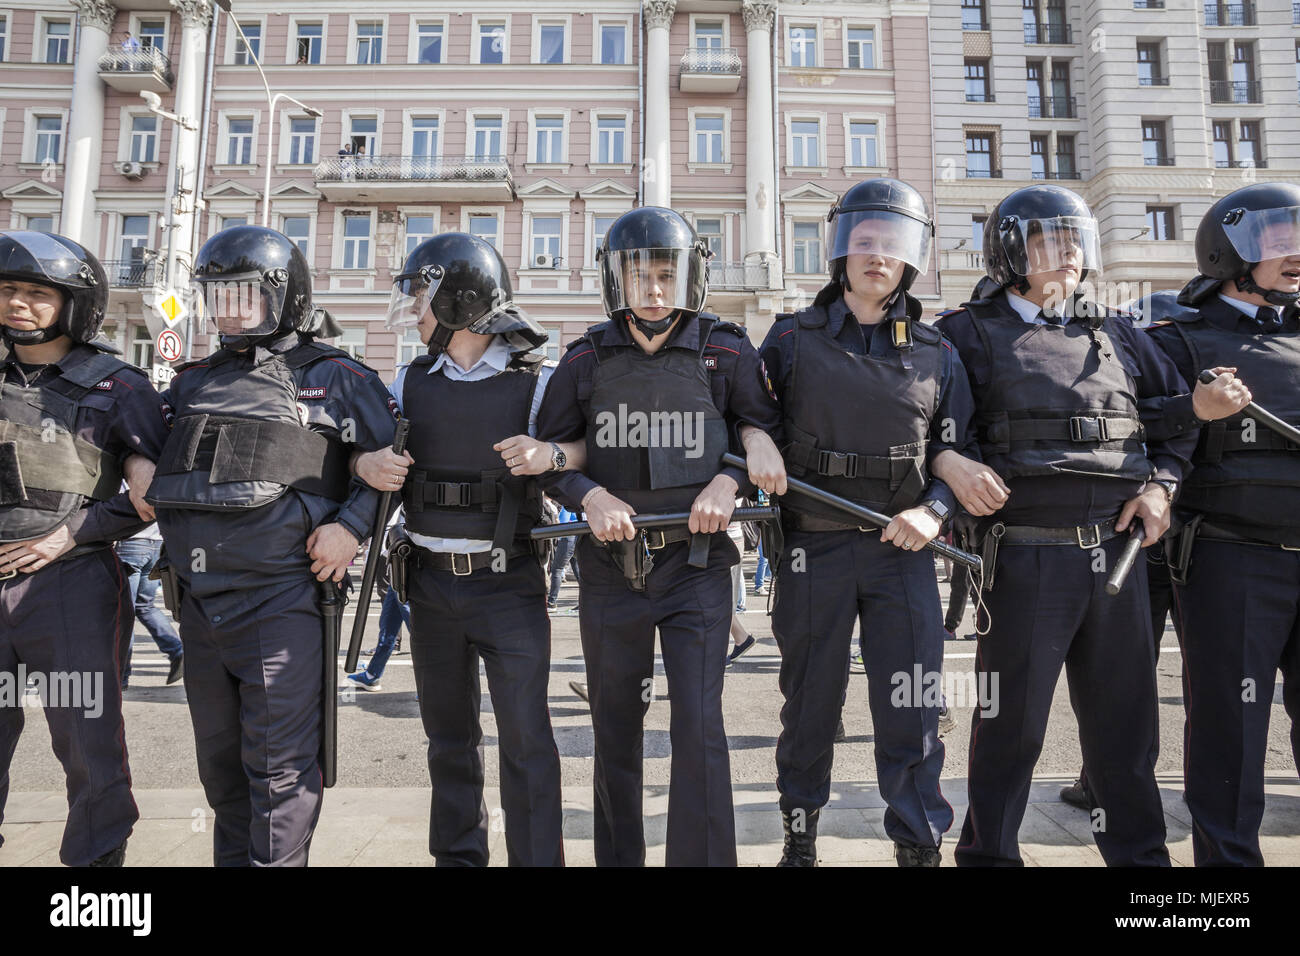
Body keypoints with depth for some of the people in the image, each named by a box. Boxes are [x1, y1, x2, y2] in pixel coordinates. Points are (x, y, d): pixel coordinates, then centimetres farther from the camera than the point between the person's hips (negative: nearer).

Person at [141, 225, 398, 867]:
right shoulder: (194, 383, 15)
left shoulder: (336, 378, -1)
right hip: (199, 602, 7)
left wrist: (350, 525, -13)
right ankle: (231, 859, 36)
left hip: (281, 600, -6)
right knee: (220, 762, 19)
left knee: (280, 764, -2)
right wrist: (147, 489, 7)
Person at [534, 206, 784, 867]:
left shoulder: (727, 354, 0)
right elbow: (548, 453, 7)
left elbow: (771, 435, 8)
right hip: (610, 569, 2)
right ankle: (618, 857, 33)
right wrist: (590, 496, -11)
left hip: (696, 567, -2)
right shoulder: (586, 361, 2)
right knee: (615, 731, 14)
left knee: (699, 727, -6)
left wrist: (730, 481, -11)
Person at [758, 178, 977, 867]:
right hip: (813, 549, -1)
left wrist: (933, 511, -8)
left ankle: (919, 845, 22)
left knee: (911, 712, 3)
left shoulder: (935, 354, 9)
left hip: (903, 549, 1)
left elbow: (959, 451, 8)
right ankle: (799, 838, 31)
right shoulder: (792, 339, 4)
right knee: (810, 705, 11)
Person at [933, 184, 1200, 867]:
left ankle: (1140, 852, 34)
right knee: (1012, 723, 4)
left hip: (1116, 551, 5)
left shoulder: (1115, 334, 16)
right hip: (1026, 557, -5)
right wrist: (947, 463, -21)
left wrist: (1162, 482, 10)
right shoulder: (971, 333, 1)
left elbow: (1177, 407, 24)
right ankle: (988, 851, 23)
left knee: (1124, 720, 16)